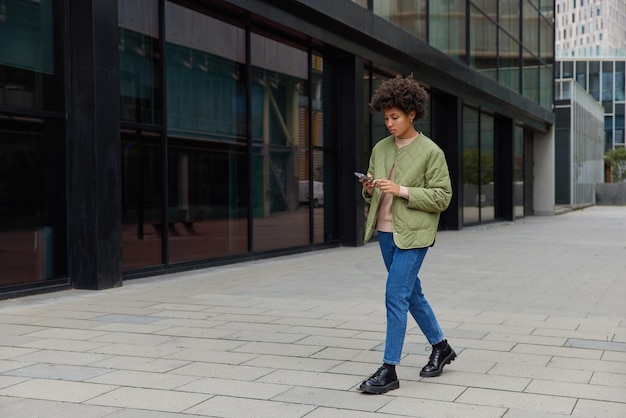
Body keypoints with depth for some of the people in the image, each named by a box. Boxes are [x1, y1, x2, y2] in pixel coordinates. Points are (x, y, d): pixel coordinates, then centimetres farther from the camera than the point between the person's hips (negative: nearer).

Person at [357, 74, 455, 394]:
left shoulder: (431, 152, -8)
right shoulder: (380, 148, 8)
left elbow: (442, 198, -10)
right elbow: (372, 196, 16)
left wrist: (402, 190, -21)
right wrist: (369, 189, -9)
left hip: (413, 235, -7)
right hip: (385, 232, 7)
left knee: (395, 296, -11)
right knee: (412, 293, 16)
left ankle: (389, 370, -3)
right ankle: (441, 348, 35)